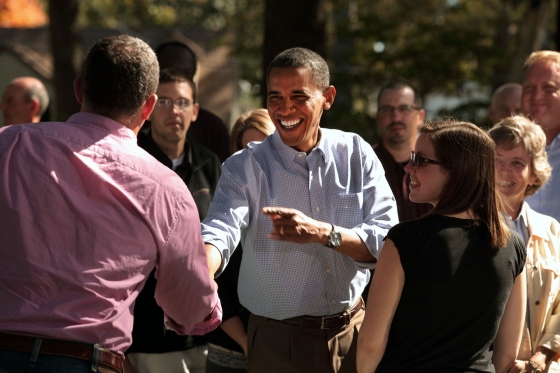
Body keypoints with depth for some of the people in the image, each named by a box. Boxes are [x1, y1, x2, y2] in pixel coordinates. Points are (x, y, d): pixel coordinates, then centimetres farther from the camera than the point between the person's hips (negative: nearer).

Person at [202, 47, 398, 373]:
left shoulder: (357, 154, -1)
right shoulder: (246, 167, -6)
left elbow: (386, 242, -9)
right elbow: (219, 232, -23)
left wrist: (321, 233, -26)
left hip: (352, 333, 2)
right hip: (277, 343, -1)